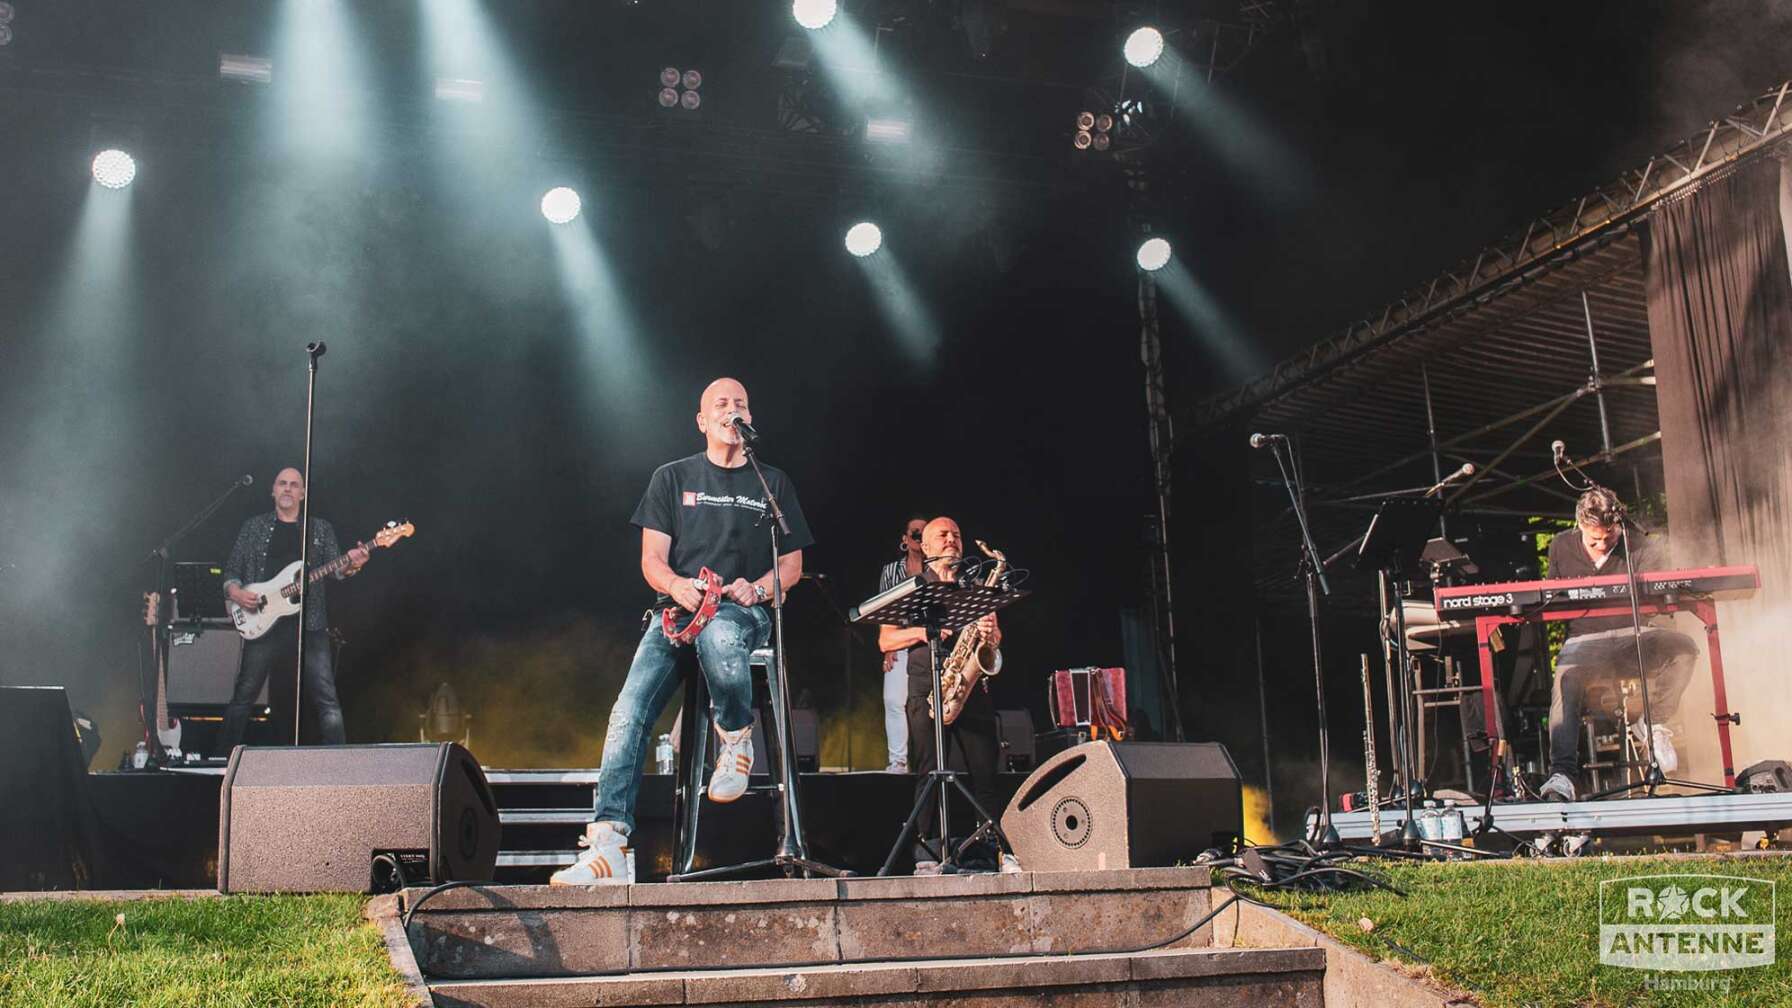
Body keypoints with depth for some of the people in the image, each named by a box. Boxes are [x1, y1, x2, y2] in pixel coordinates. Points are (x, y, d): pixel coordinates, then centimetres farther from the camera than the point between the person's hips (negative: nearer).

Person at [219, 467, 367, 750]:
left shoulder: (321, 529, 14)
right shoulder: (253, 527, 13)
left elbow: (335, 569, 2)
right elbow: (231, 572, 13)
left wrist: (350, 565, -20)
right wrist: (237, 593, -8)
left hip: (309, 625, 0)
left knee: (327, 700, -6)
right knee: (242, 697, 4)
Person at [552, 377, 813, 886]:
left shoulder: (772, 483, 15)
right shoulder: (672, 478, 14)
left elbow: (792, 564, 14)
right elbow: (652, 560, 7)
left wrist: (757, 589, -7)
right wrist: (677, 585, -16)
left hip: (743, 612, -1)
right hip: (676, 610, 2)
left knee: (719, 636, -41)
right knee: (629, 713, -23)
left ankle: (736, 739, -12)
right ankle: (607, 845, -27)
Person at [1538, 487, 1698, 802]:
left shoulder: (1636, 547, 2)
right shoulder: (1561, 547, 7)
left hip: (1632, 635, 1)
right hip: (1583, 641, -1)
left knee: (1683, 648, -29)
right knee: (1565, 681, -34)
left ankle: (1652, 724, -10)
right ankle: (1563, 773, -41)